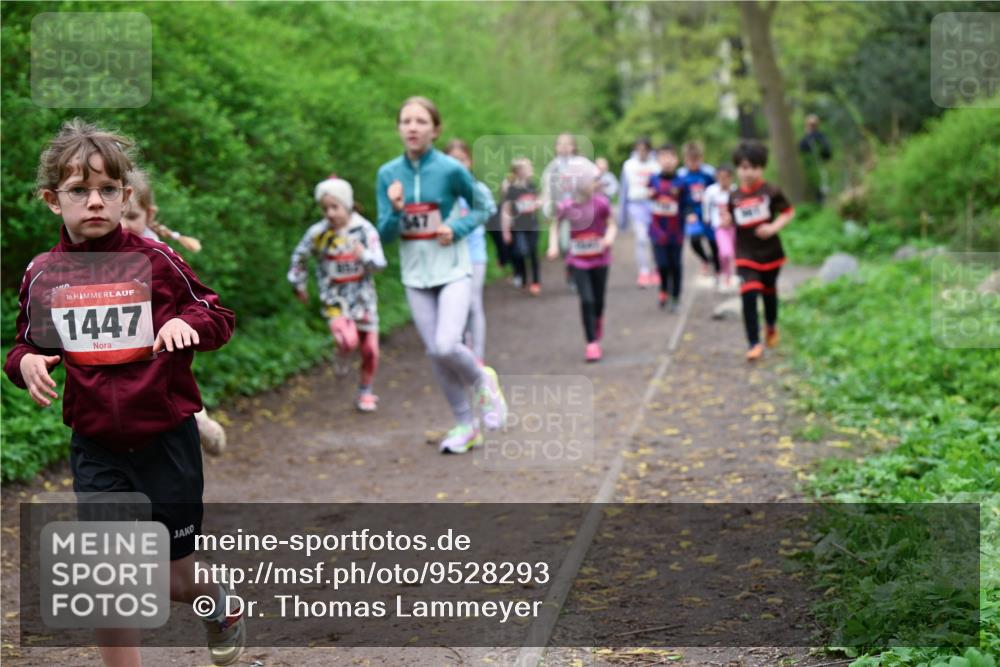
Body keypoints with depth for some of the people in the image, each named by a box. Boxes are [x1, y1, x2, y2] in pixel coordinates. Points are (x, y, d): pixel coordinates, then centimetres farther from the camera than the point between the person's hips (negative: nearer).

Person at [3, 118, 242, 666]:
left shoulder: (154, 261, -8)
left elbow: (219, 317, 1)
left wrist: (187, 323, -20)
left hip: (166, 440, -2)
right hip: (96, 450, 2)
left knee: (178, 584, 10)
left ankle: (218, 605, 45)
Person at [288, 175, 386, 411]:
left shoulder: (364, 229, -10)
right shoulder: (318, 232, -9)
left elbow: (380, 264, -15)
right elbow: (299, 257, 9)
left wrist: (365, 256, -36)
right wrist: (298, 284, 14)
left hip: (363, 296, 2)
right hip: (334, 299, -2)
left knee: (370, 349, 6)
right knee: (348, 341, -27)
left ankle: (365, 392, 29)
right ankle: (343, 356, 10)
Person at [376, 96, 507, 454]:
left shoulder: (451, 169, -12)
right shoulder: (388, 174, -3)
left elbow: (481, 208, 3)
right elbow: (386, 234, -3)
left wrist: (456, 228, -14)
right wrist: (396, 211, -23)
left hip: (453, 269, -4)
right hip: (416, 274, 4)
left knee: (447, 346, -19)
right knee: (435, 354, 7)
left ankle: (483, 381, 14)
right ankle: (465, 425, 23)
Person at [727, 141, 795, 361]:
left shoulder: (771, 192, -8)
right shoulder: (734, 197, 0)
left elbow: (788, 212, -3)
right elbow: (730, 222, 11)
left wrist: (774, 227, -18)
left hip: (770, 252, 0)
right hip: (745, 254, 0)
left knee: (769, 292, 19)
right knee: (749, 295, -15)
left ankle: (771, 327, 49)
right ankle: (754, 343, -11)